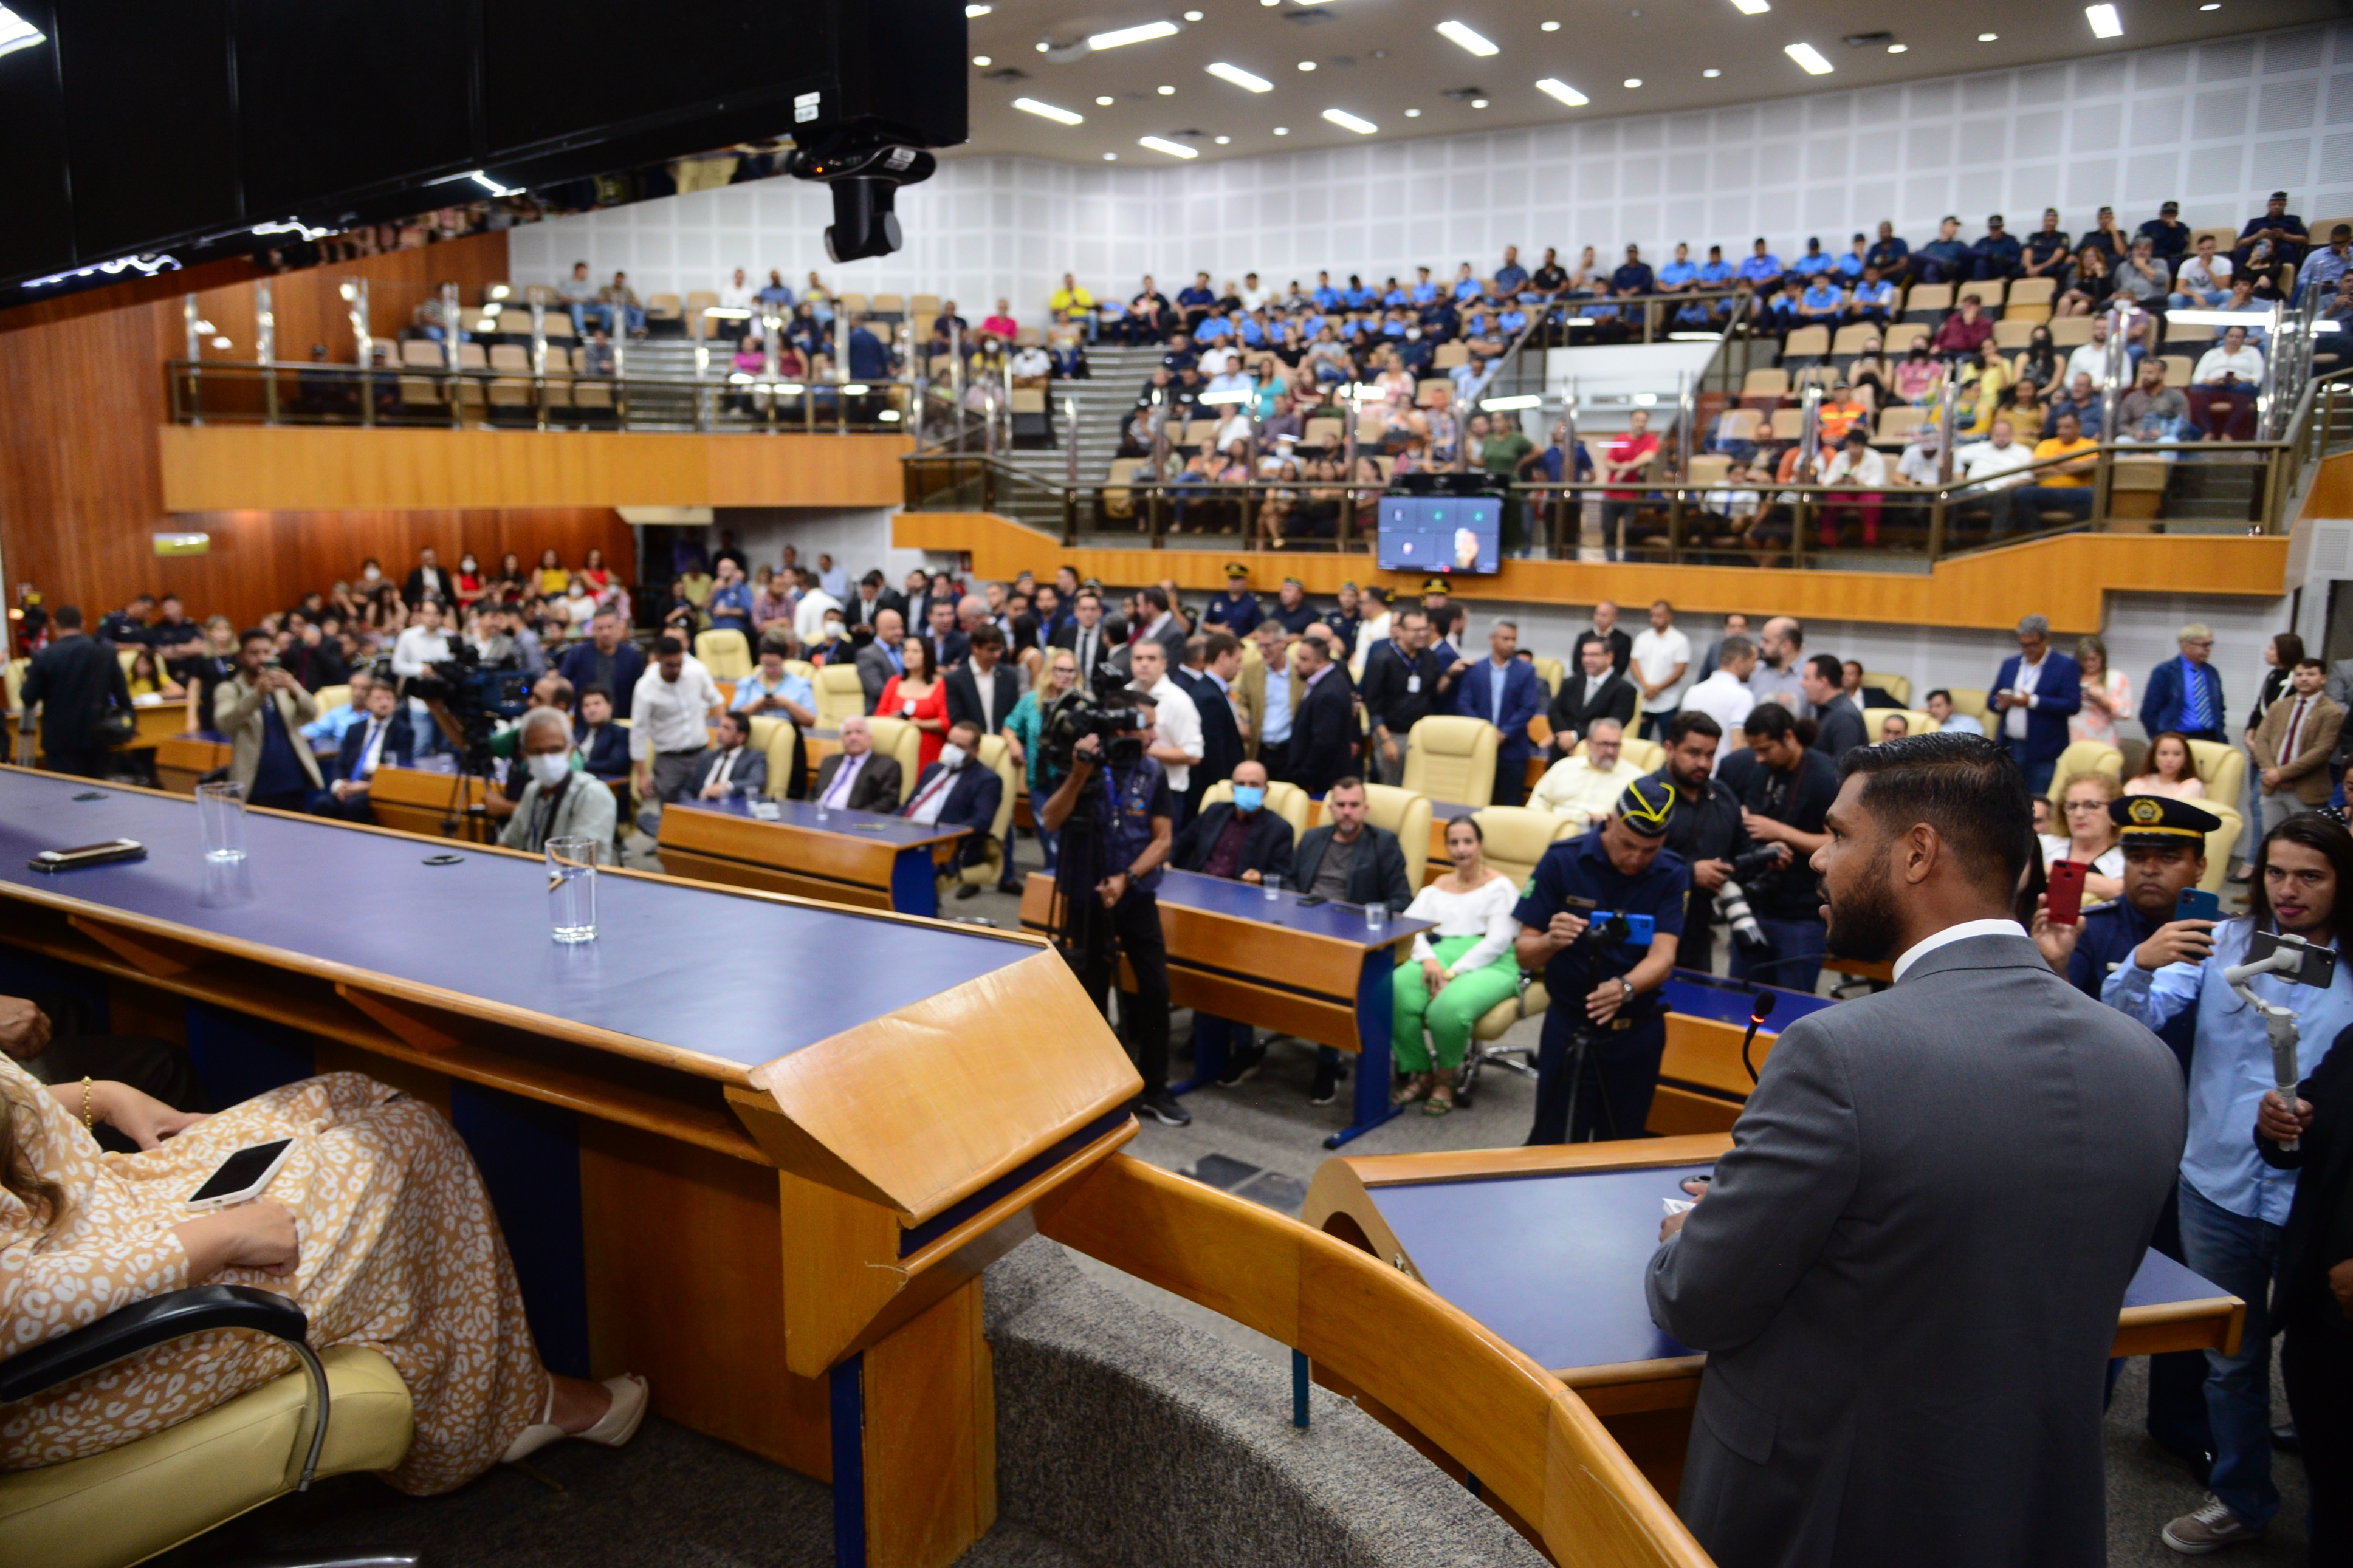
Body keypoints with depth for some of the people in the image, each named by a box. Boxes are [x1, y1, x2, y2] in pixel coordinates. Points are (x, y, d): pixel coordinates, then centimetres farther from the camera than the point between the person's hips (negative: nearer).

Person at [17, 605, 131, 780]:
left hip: (60, 739, -3)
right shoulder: (107, 652, -2)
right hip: (97, 737, 4)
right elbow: (122, 693, 2)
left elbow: (28, 699, -4)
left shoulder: (44, 657, -11)